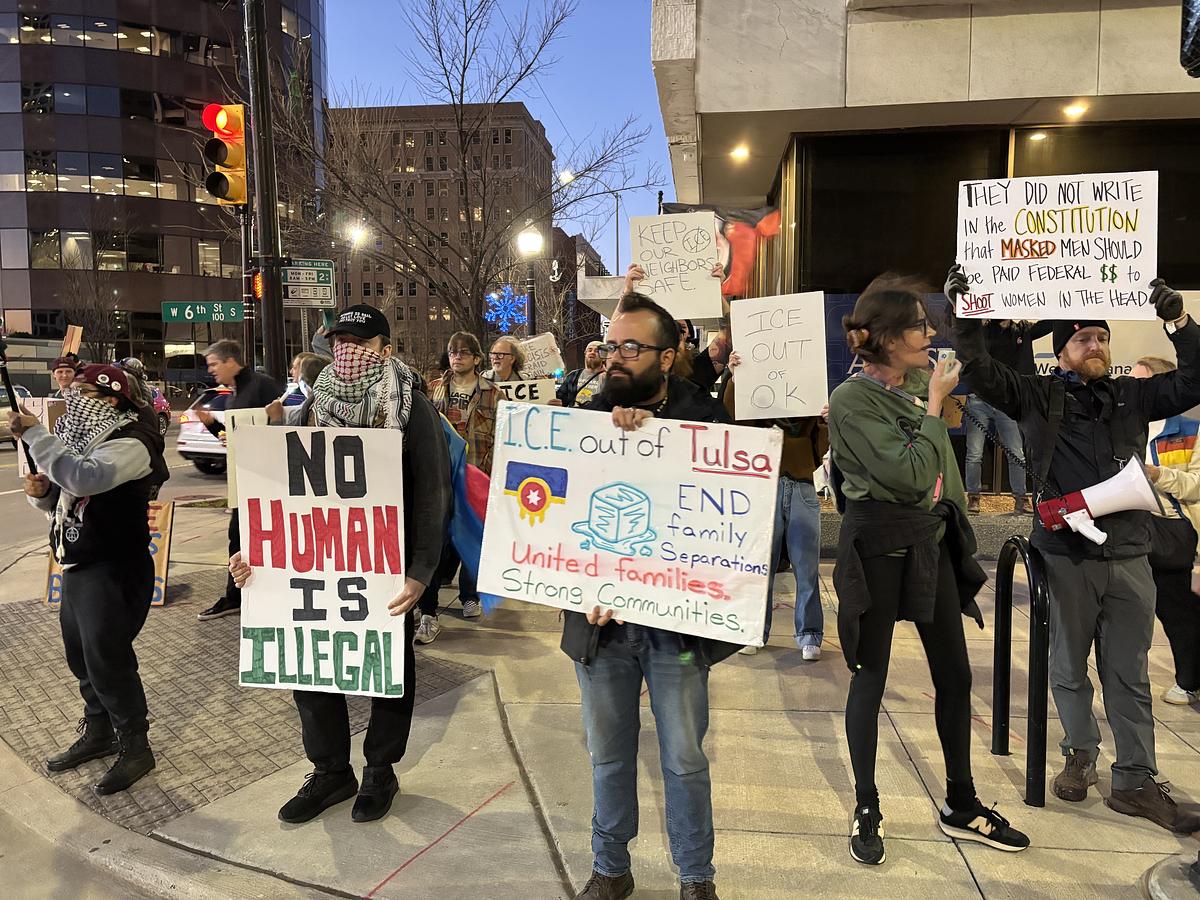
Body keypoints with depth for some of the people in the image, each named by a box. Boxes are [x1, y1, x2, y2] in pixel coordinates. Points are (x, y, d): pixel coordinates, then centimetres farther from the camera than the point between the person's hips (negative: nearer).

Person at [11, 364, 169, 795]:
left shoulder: (129, 444, -17)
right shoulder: (85, 438, 11)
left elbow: (84, 478, -36)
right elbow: (66, 497, 20)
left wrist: (34, 434, -28)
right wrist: (43, 491, -2)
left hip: (115, 571, -9)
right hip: (78, 566, 9)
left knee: (108, 659, -2)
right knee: (81, 655, 18)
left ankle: (135, 748, 15)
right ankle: (98, 732, 37)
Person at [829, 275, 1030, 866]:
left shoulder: (922, 382, 5)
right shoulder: (851, 401, -16)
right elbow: (909, 475, -23)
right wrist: (934, 406, -16)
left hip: (932, 539, 7)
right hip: (878, 546, -7)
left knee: (955, 674, 13)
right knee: (870, 678, 5)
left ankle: (961, 806, 30)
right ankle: (866, 810, 21)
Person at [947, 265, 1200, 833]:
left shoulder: (1134, 396, 11)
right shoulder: (1039, 396, 3)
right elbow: (982, 372, -4)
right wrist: (964, 318, -13)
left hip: (1128, 556, 2)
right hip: (1064, 555, -2)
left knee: (1129, 674, 9)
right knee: (1068, 666, 11)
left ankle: (1135, 782, 19)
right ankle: (1080, 754, 31)